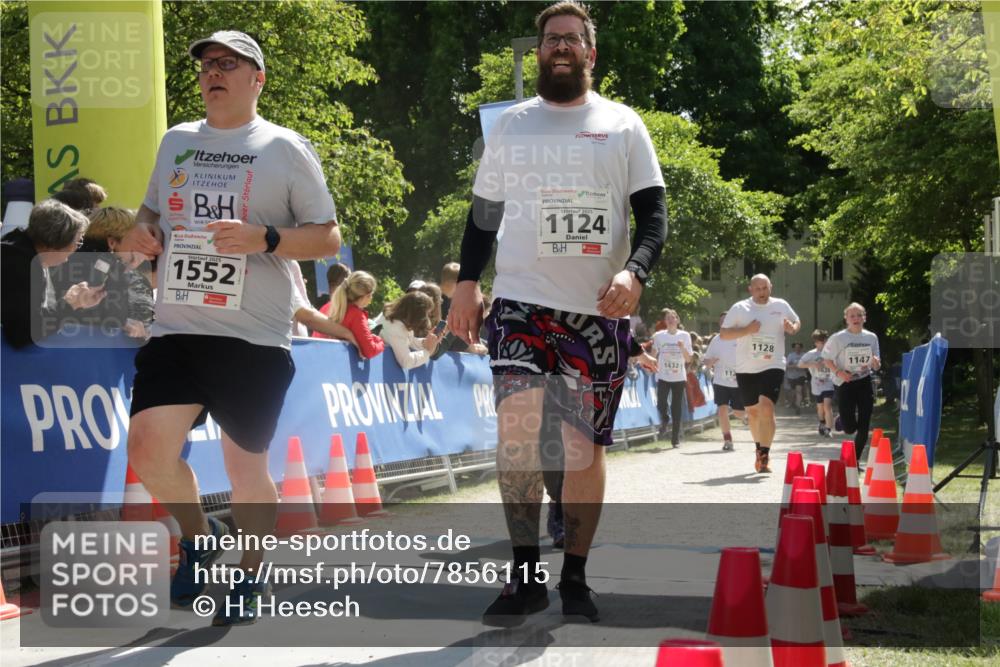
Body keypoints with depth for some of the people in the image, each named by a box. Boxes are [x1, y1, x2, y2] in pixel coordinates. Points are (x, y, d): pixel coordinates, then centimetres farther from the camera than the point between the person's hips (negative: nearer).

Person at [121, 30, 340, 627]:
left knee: (246, 465, 3)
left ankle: (253, 576, 26)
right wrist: (144, 231, 4)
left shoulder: (285, 149, 0)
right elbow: (153, 211, 29)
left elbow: (328, 240, -2)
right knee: (149, 450, -9)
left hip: (256, 337, -4)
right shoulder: (176, 142, 15)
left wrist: (264, 238, -19)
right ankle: (199, 536, 19)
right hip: (177, 328, 4)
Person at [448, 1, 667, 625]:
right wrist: (467, 282, 6)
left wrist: (635, 272, -16)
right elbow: (484, 213, 17)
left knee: (586, 449, 4)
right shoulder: (510, 126, 12)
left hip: (598, 313, 0)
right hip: (521, 302, 0)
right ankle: (526, 573, -13)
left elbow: (654, 212, 2)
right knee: (517, 423, -20)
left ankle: (575, 578, 17)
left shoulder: (623, 126, 7)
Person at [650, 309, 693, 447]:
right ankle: (664, 420, 23)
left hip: (679, 377, 0)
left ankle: (675, 438, 8)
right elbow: (654, 356, 9)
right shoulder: (659, 336, 3)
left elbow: (689, 359, 2)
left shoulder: (684, 336, 3)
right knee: (661, 404, -12)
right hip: (663, 377, 0)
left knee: (677, 408, 1)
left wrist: (682, 348, -15)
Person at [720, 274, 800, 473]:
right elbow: (723, 334, -2)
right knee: (753, 411, 13)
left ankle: (764, 456, -19)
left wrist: (793, 328, -4)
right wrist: (746, 330, -16)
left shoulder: (781, 306, 4)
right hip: (746, 369, 2)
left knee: (766, 407, -19)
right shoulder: (739, 308, 0)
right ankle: (761, 449, 34)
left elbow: (796, 322, 20)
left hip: (773, 366, -2)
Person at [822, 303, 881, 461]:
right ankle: (841, 420, 29)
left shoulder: (871, 338, 3)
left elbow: (876, 366, 10)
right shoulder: (838, 338, -7)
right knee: (849, 428, -8)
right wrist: (838, 372, -18)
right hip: (845, 383, -3)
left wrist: (876, 363, -14)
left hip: (865, 382, 3)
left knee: (864, 428, 0)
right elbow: (826, 359, -1)